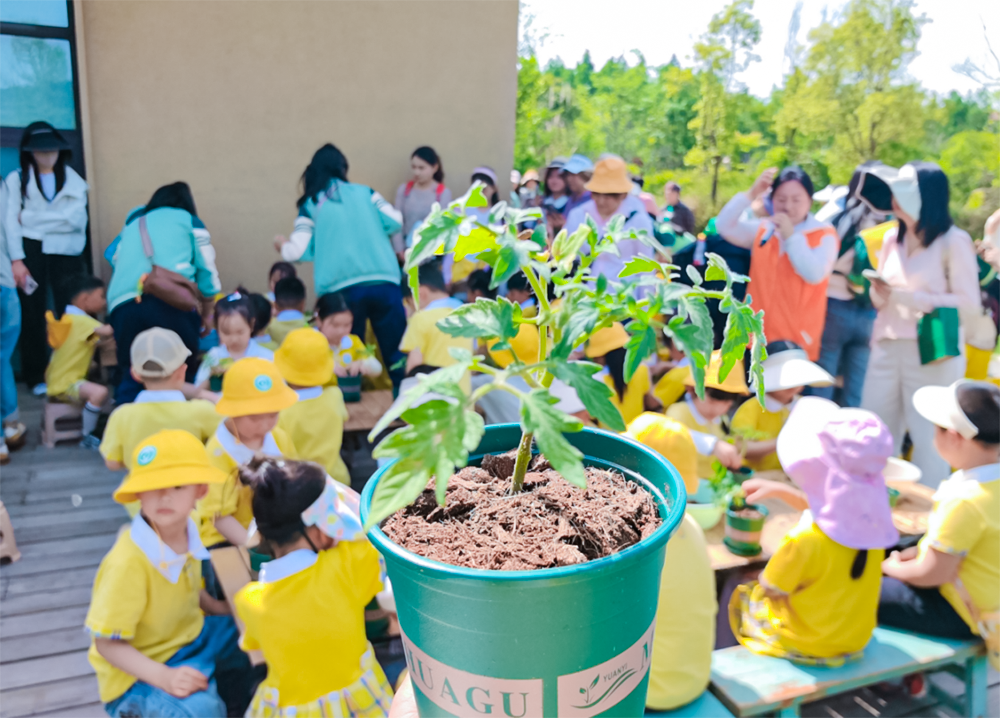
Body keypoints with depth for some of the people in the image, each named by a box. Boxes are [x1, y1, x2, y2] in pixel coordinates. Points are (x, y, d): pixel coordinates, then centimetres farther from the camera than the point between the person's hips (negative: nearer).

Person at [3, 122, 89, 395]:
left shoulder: (72, 180, 10)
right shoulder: (17, 179, 7)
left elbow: (76, 218, -5)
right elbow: (11, 221, -2)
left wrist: (30, 218, -6)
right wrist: (16, 259, -12)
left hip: (66, 253, 1)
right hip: (30, 252, 0)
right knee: (32, 313, 3)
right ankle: (36, 377, 9)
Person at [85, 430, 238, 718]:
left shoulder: (186, 532, -8)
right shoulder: (127, 563, -30)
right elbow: (107, 643, -23)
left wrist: (213, 606, 4)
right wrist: (162, 676, -33)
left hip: (192, 634, 8)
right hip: (139, 671, -8)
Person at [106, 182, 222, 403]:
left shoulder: (131, 224, 34)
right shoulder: (189, 220, 23)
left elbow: (116, 263, 31)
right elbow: (208, 273, 19)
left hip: (121, 305, 3)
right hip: (169, 300, -3)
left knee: (129, 379, 5)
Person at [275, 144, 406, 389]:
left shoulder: (310, 205, 8)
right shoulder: (365, 193, 13)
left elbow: (297, 252, 4)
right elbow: (395, 221, 7)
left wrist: (282, 246, 26)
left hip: (342, 288, -1)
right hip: (384, 283, 1)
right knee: (396, 353, 6)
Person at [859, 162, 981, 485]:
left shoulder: (954, 241, -7)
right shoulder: (892, 237, 11)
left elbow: (970, 303, -11)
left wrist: (909, 296, -17)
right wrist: (879, 292, -7)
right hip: (887, 347, 6)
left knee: (928, 438, 2)